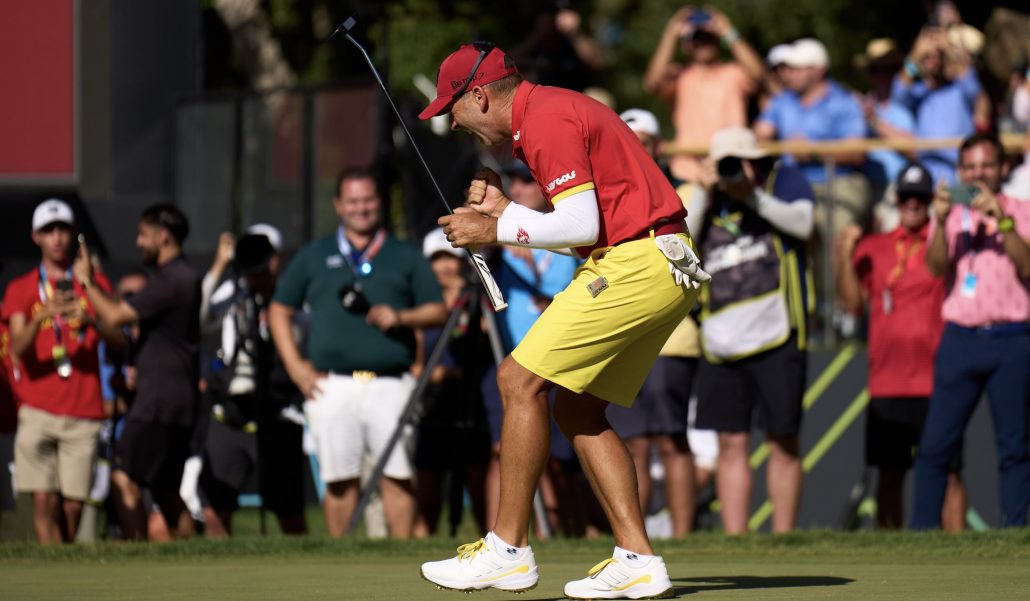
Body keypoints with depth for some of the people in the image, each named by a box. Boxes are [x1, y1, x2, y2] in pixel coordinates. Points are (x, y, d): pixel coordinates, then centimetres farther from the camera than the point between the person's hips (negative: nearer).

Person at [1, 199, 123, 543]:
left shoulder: (94, 284, 13)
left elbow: (120, 340, 2)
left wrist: (91, 320, -18)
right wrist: (42, 317, -24)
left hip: (83, 414, 1)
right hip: (38, 411, -1)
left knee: (73, 503, -4)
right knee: (44, 499, -13)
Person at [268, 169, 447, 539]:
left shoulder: (406, 257, 15)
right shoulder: (314, 256, 16)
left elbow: (438, 311, 12)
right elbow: (279, 311, 17)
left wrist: (402, 317, -8)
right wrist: (295, 366, 5)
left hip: (390, 382, -1)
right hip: (332, 384, 1)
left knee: (397, 476, -7)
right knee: (338, 479, -2)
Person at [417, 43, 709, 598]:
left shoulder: (546, 119, -11)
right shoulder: (550, 111, 22)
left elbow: (581, 223, -19)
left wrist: (497, 231, -8)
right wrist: (504, 210, 16)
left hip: (634, 262, -11)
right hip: (665, 266, 11)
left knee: (521, 381, -9)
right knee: (577, 407, 12)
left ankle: (508, 549, -7)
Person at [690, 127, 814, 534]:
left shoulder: (784, 180, 6)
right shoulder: (707, 200, 15)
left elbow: (802, 223, -11)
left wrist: (751, 194, -19)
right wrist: (707, 193, -6)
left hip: (776, 337, -3)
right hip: (721, 343, 3)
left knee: (783, 443, -1)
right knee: (731, 444, 3)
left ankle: (782, 541, 2)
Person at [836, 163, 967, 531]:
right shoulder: (873, 248, 12)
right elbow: (852, 303, 8)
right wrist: (845, 256, -5)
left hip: (936, 380, -3)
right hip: (886, 385, 3)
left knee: (948, 472, -5)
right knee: (889, 473, 6)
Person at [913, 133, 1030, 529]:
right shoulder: (952, 213, 13)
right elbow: (936, 266, -3)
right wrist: (941, 221, -20)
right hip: (960, 340, 1)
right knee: (935, 444, -3)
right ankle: (922, 533, -1)